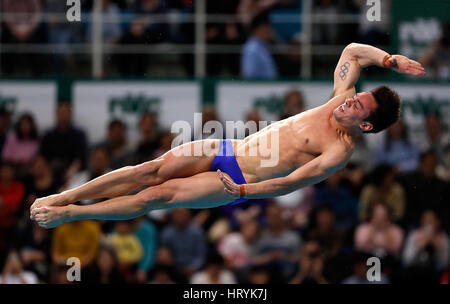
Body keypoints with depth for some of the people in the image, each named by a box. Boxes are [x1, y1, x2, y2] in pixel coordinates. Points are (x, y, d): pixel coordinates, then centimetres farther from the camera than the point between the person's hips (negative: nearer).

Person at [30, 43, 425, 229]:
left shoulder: (340, 151, -14)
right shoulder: (340, 100, 8)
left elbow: (290, 183, -20)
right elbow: (352, 50, 17)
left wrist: (240, 191, -25)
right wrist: (391, 61, 3)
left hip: (240, 182, -7)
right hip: (228, 149, 7)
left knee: (161, 194, -17)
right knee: (156, 168, -10)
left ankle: (69, 214, -11)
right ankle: (64, 196, -9)